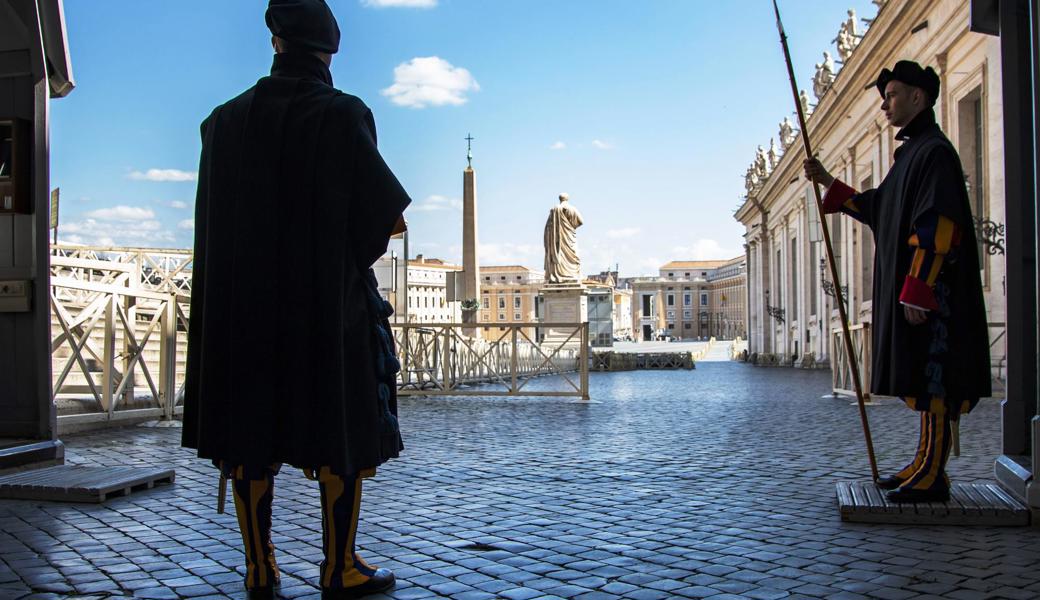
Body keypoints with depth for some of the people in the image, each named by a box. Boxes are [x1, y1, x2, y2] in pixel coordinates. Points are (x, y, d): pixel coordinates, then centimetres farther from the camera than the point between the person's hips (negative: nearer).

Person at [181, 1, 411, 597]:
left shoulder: (228, 117, 5)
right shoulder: (343, 114, -7)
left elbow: (215, 213, 10)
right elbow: (384, 213, -11)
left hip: (244, 302, 4)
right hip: (332, 301, -3)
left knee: (252, 430, 10)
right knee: (342, 429, 5)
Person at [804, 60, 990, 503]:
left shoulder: (935, 152, -11)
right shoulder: (912, 153, 20)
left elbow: (936, 226, -19)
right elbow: (877, 208, 28)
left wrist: (916, 292, -23)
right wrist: (829, 184, 23)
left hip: (929, 290, -10)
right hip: (906, 287, 10)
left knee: (932, 379, -7)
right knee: (922, 379, 12)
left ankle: (933, 476, -3)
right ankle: (926, 464, 19)